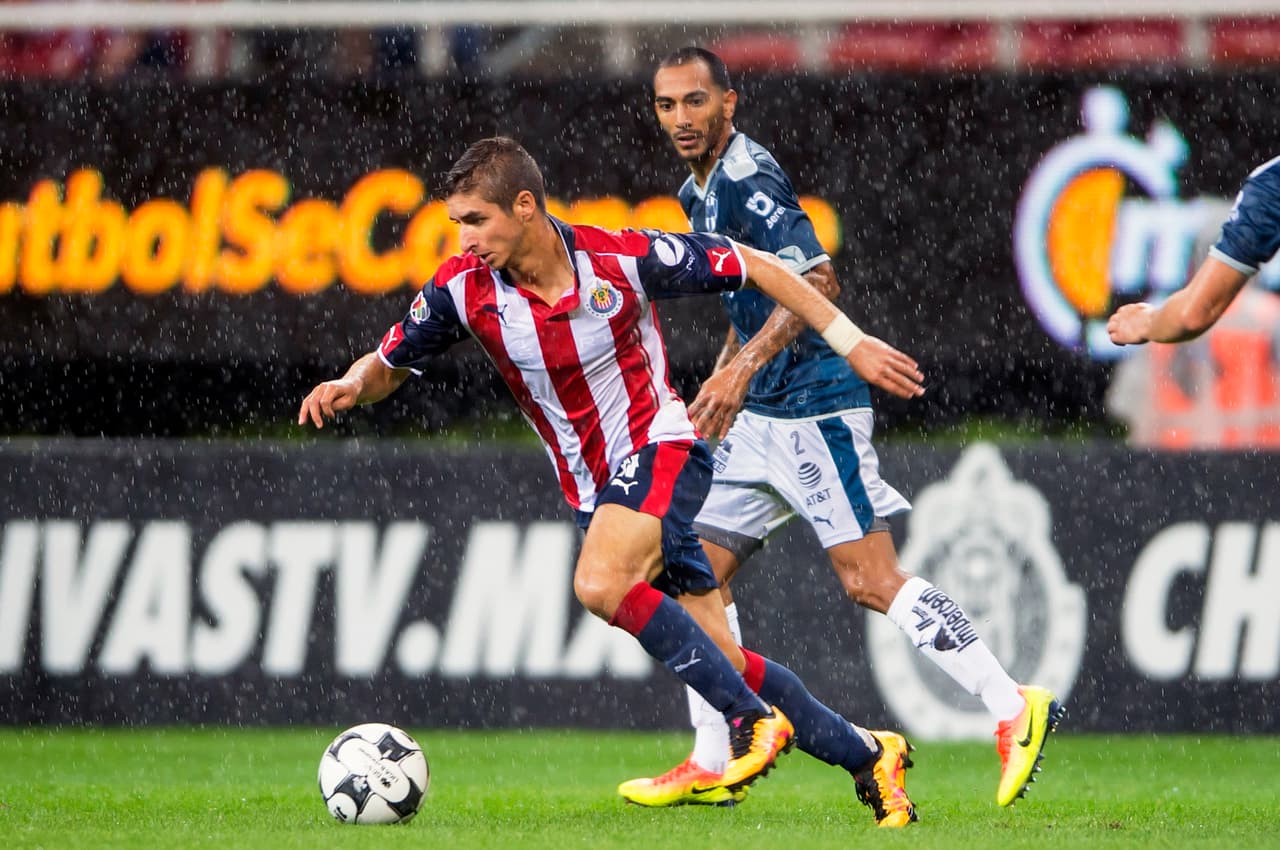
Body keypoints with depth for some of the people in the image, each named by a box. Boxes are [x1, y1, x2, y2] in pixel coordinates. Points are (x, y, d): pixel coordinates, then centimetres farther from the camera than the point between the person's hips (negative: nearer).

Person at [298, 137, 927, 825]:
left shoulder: (622, 258, -19)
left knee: (600, 583, -32)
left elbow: (752, 267, -8)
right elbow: (389, 365, 4)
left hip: (660, 447, -5)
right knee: (721, 661, 1)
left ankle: (753, 718, -21)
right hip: (591, 488, 5)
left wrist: (850, 341, -7)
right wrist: (349, 387, -19)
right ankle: (864, 757, 17)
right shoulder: (463, 289, -9)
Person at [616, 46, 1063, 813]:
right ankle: (709, 764, 9)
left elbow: (815, 280, -26)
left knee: (871, 580, -12)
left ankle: (1014, 708, -7)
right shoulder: (701, 192, 16)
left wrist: (742, 368, -32)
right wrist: (716, 389, 24)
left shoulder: (749, 179, -14)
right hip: (761, 417, 10)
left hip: (814, 406, -10)